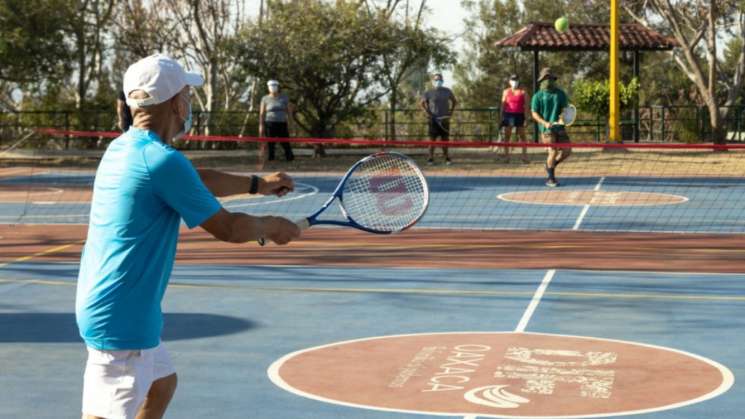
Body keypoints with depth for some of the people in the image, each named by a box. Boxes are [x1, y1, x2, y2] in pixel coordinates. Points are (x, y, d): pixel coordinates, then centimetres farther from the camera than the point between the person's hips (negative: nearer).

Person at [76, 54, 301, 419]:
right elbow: (227, 228, -12)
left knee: (162, 384, 25)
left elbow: (197, 181, 26)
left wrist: (257, 184, 35)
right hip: (120, 319, -10)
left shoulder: (122, 148, 9)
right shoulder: (163, 160, -20)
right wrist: (273, 227, 7)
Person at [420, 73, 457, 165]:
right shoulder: (429, 93, -1)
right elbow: (422, 103, 7)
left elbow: (454, 101, 19)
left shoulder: (447, 91, 6)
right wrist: (427, 111, -5)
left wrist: (451, 111, 9)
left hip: (444, 118, 2)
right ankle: (431, 158, 0)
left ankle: (446, 157, 14)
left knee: (445, 139, 5)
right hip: (434, 119, -2)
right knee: (432, 139, -4)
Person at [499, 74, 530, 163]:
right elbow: (503, 104, 10)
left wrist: (526, 117, -6)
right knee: (507, 136, 1)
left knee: (522, 136, 1)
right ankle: (506, 155, 5)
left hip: (519, 115, -1)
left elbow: (526, 106, 1)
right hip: (508, 114, 1)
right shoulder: (506, 92, 9)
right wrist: (502, 116, 5)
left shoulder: (523, 92, 2)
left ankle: (525, 156, 3)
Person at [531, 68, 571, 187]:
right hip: (546, 128, -4)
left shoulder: (560, 93, 11)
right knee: (553, 152, -12)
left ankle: (550, 166, 25)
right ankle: (550, 178, 4)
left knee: (566, 151, -1)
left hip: (559, 127, 4)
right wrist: (545, 123, -17)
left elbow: (565, 108, 7)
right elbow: (534, 114, -1)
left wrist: (562, 118, -15)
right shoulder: (538, 96, 1)